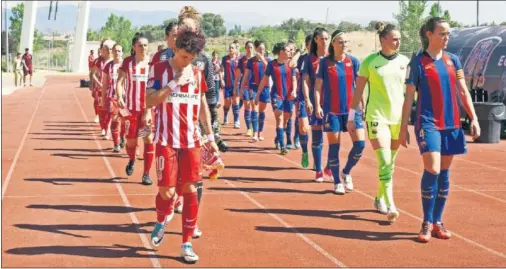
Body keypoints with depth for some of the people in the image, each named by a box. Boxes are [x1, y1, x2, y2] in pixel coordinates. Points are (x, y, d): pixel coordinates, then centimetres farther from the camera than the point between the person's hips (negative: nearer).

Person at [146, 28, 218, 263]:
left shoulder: (197, 73, 9)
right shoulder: (159, 69, -3)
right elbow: (150, 101, -14)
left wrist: (210, 136, 15)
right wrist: (174, 83, -20)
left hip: (191, 141, 3)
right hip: (167, 141, -3)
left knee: (190, 190, 0)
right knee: (166, 191, -3)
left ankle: (187, 244, 7)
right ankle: (161, 221, 31)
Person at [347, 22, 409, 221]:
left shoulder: (404, 61, 6)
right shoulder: (370, 61, -4)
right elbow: (358, 91, 1)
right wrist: (351, 117, 1)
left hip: (398, 117, 4)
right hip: (377, 117, -4)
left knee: (390, 163, 11)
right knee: (385, 162, -14)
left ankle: (380, 199, 28)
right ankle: (390, 207, -15)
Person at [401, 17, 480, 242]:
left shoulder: (452, 60, 9)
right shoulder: (418, 62, -3)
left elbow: (463, 91, 12)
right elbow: (409, 97, -2)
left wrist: (473, 118, 3)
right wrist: (403, 128, -3)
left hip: (451, 124, 5)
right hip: (428, 123, -5)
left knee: (444, 173, 8)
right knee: (432, 171, -15)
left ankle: (437, 222, 18)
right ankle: (427, 223, -2)